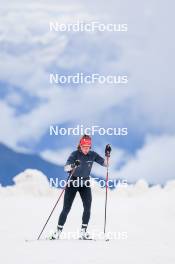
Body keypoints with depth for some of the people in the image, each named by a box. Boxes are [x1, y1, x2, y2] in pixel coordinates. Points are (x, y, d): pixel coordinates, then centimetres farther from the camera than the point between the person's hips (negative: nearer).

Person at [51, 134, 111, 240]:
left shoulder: (93, 155, -4)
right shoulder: (75, 154, -15)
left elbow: (105, 164, 1)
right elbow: (66, 168, -26)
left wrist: (107, 155, -17)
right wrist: (72, 166, -47)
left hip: (85, 184, 3)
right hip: (73, 182, -3)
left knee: (87, 207, -12)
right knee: (66, 208, -4)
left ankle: (83, 232, -4)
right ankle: (58, 231, 5)